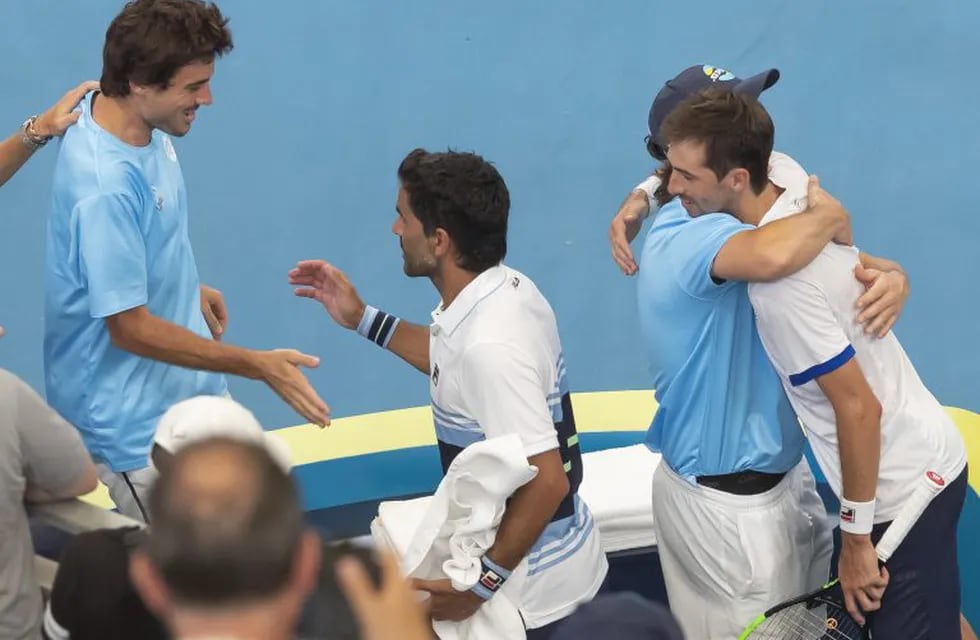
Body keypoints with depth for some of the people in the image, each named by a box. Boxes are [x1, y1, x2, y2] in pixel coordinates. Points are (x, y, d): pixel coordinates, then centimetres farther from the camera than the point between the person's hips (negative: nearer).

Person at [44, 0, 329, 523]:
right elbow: (131, 328, -27)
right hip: (136, 421, -9)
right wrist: (258, 366, -24)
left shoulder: (138, 122, -7)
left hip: (180, 394, 9)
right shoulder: (105, 186, -34)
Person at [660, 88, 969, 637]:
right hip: (924, 459, 9)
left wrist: (857, 539, -18)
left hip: (901, 487, -9)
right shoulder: (794, 182, -7)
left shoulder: (780, 282, -31)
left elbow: (859, 409, -27)